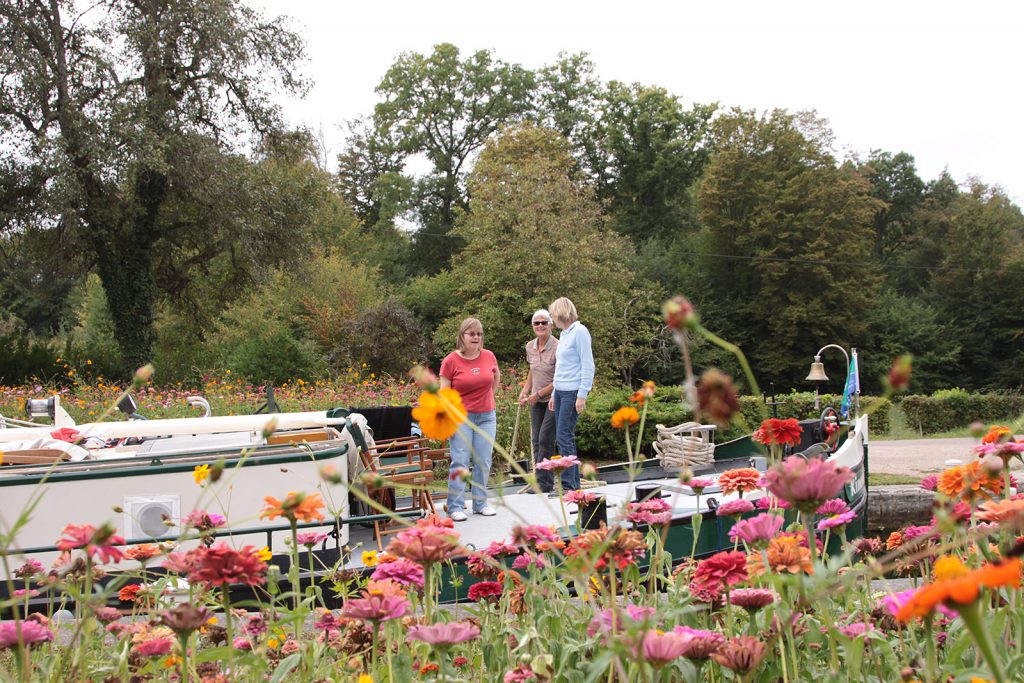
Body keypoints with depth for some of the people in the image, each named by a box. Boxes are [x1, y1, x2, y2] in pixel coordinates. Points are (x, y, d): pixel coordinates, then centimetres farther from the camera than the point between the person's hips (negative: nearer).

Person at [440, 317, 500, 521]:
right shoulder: (451, 361, -7)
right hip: (461, 416, -4)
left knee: (483, 462, 6)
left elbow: (496, 376, 25)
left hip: (486, 416, 4)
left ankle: (480, 503, 16)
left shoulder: (488, 356, 3)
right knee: (460, 462, -6)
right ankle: (455, 507, -2)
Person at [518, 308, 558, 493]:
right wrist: (525, 391, 8)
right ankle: (547, 482, 14)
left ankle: (543, 482, -7)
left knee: (545, 439, -12)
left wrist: (538, 394, -15)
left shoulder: (557, 347, -16)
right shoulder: (530, 347, 5)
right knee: (536, 441, 6)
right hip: (536, 401, 7)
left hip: (553, 399, -7)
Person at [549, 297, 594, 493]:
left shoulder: (579, 331, -9)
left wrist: (582, 395, -17)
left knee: (564, 437, -11)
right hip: (560, 392, 9)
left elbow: (588, 365, -13)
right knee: (563, 438, 8)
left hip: (573, 392, -9)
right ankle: (574, 483, 14)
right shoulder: (564, 334, 18)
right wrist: (554, 394, 21)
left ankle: (568, 486, -10)